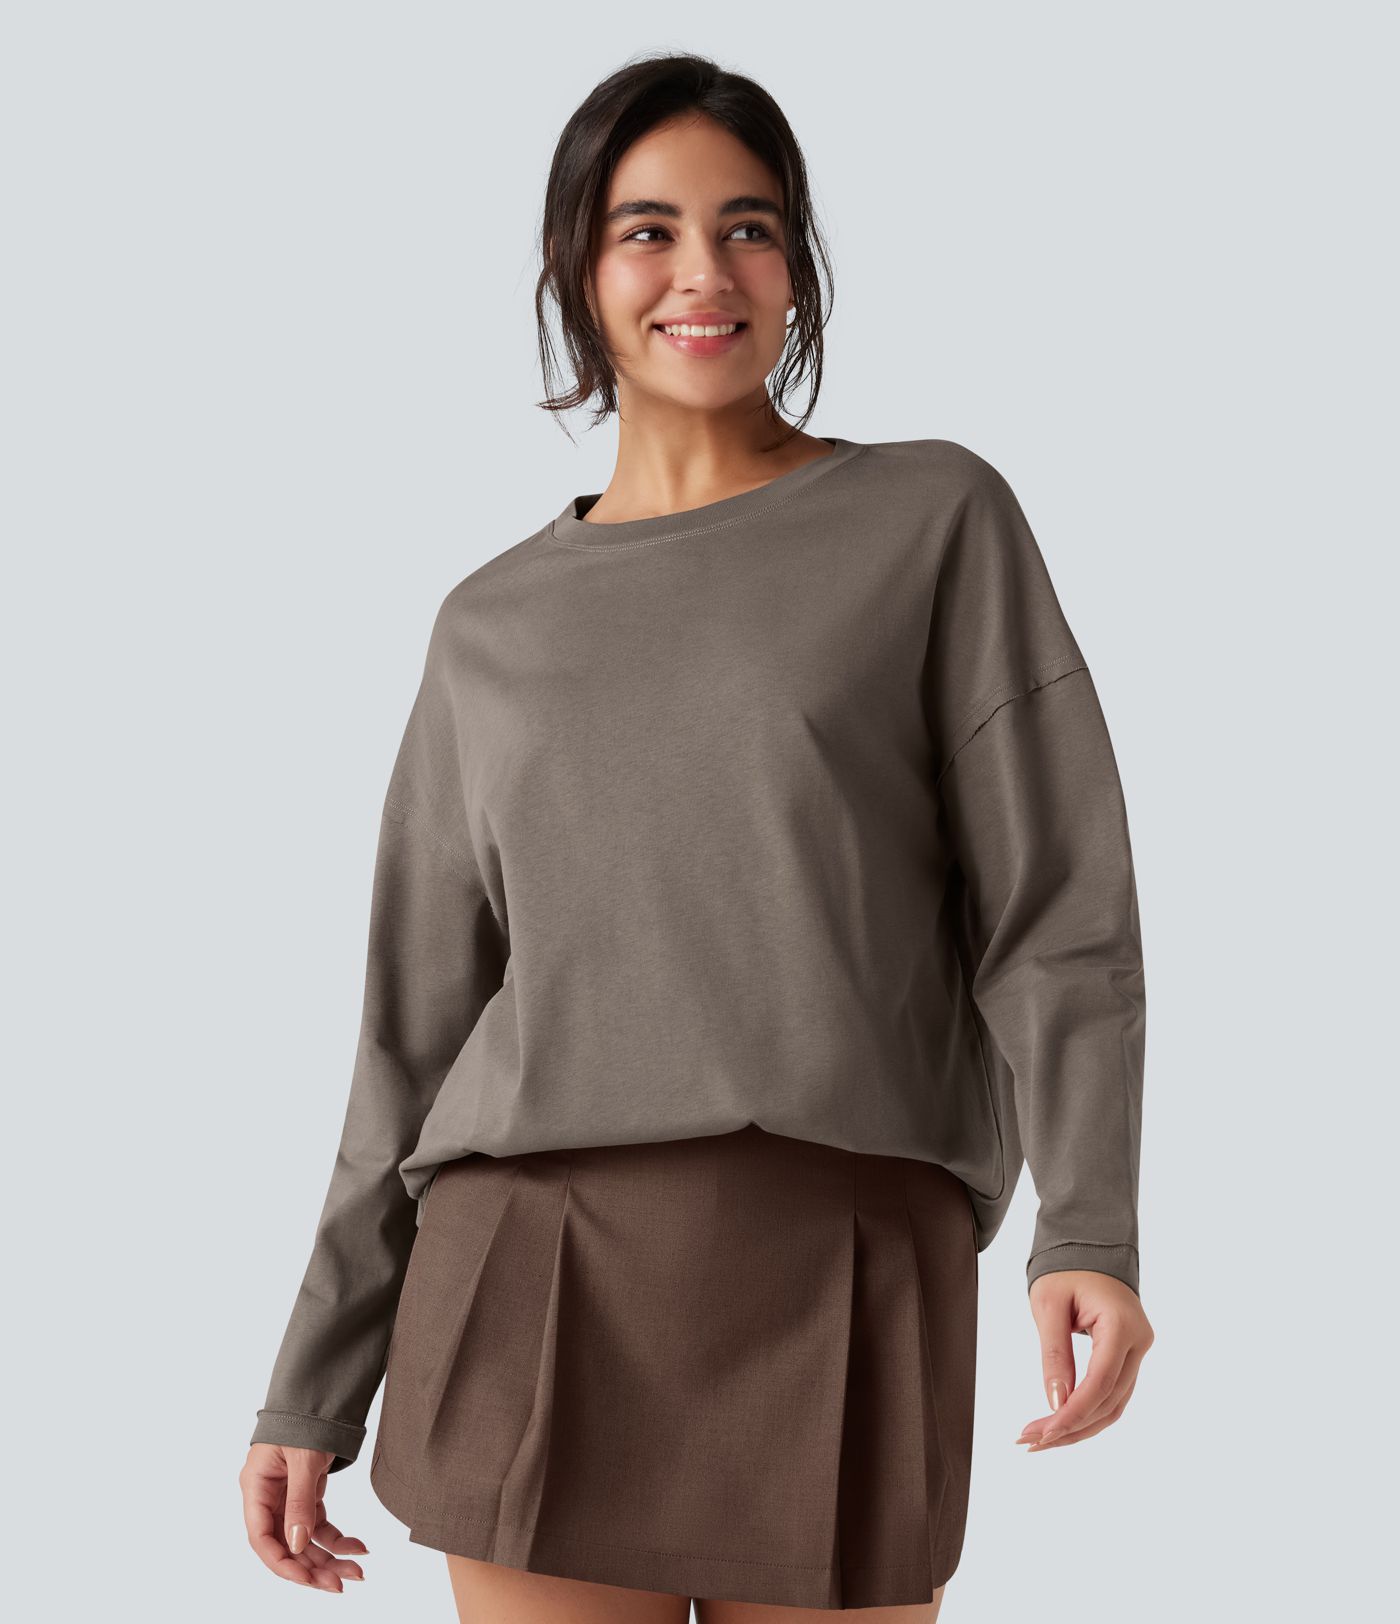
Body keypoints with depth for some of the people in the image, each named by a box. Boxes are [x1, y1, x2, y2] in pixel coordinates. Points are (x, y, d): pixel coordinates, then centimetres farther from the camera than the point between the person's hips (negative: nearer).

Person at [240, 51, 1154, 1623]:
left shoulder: (937, 520, 7)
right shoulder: (494, 626, 15)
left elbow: (1051, 908, 0)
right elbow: (421, 1026, 16)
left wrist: (1089, 1229, -15)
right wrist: (315, 1387, 13)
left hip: (843, 1278, -2)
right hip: (536, 1286, 2)